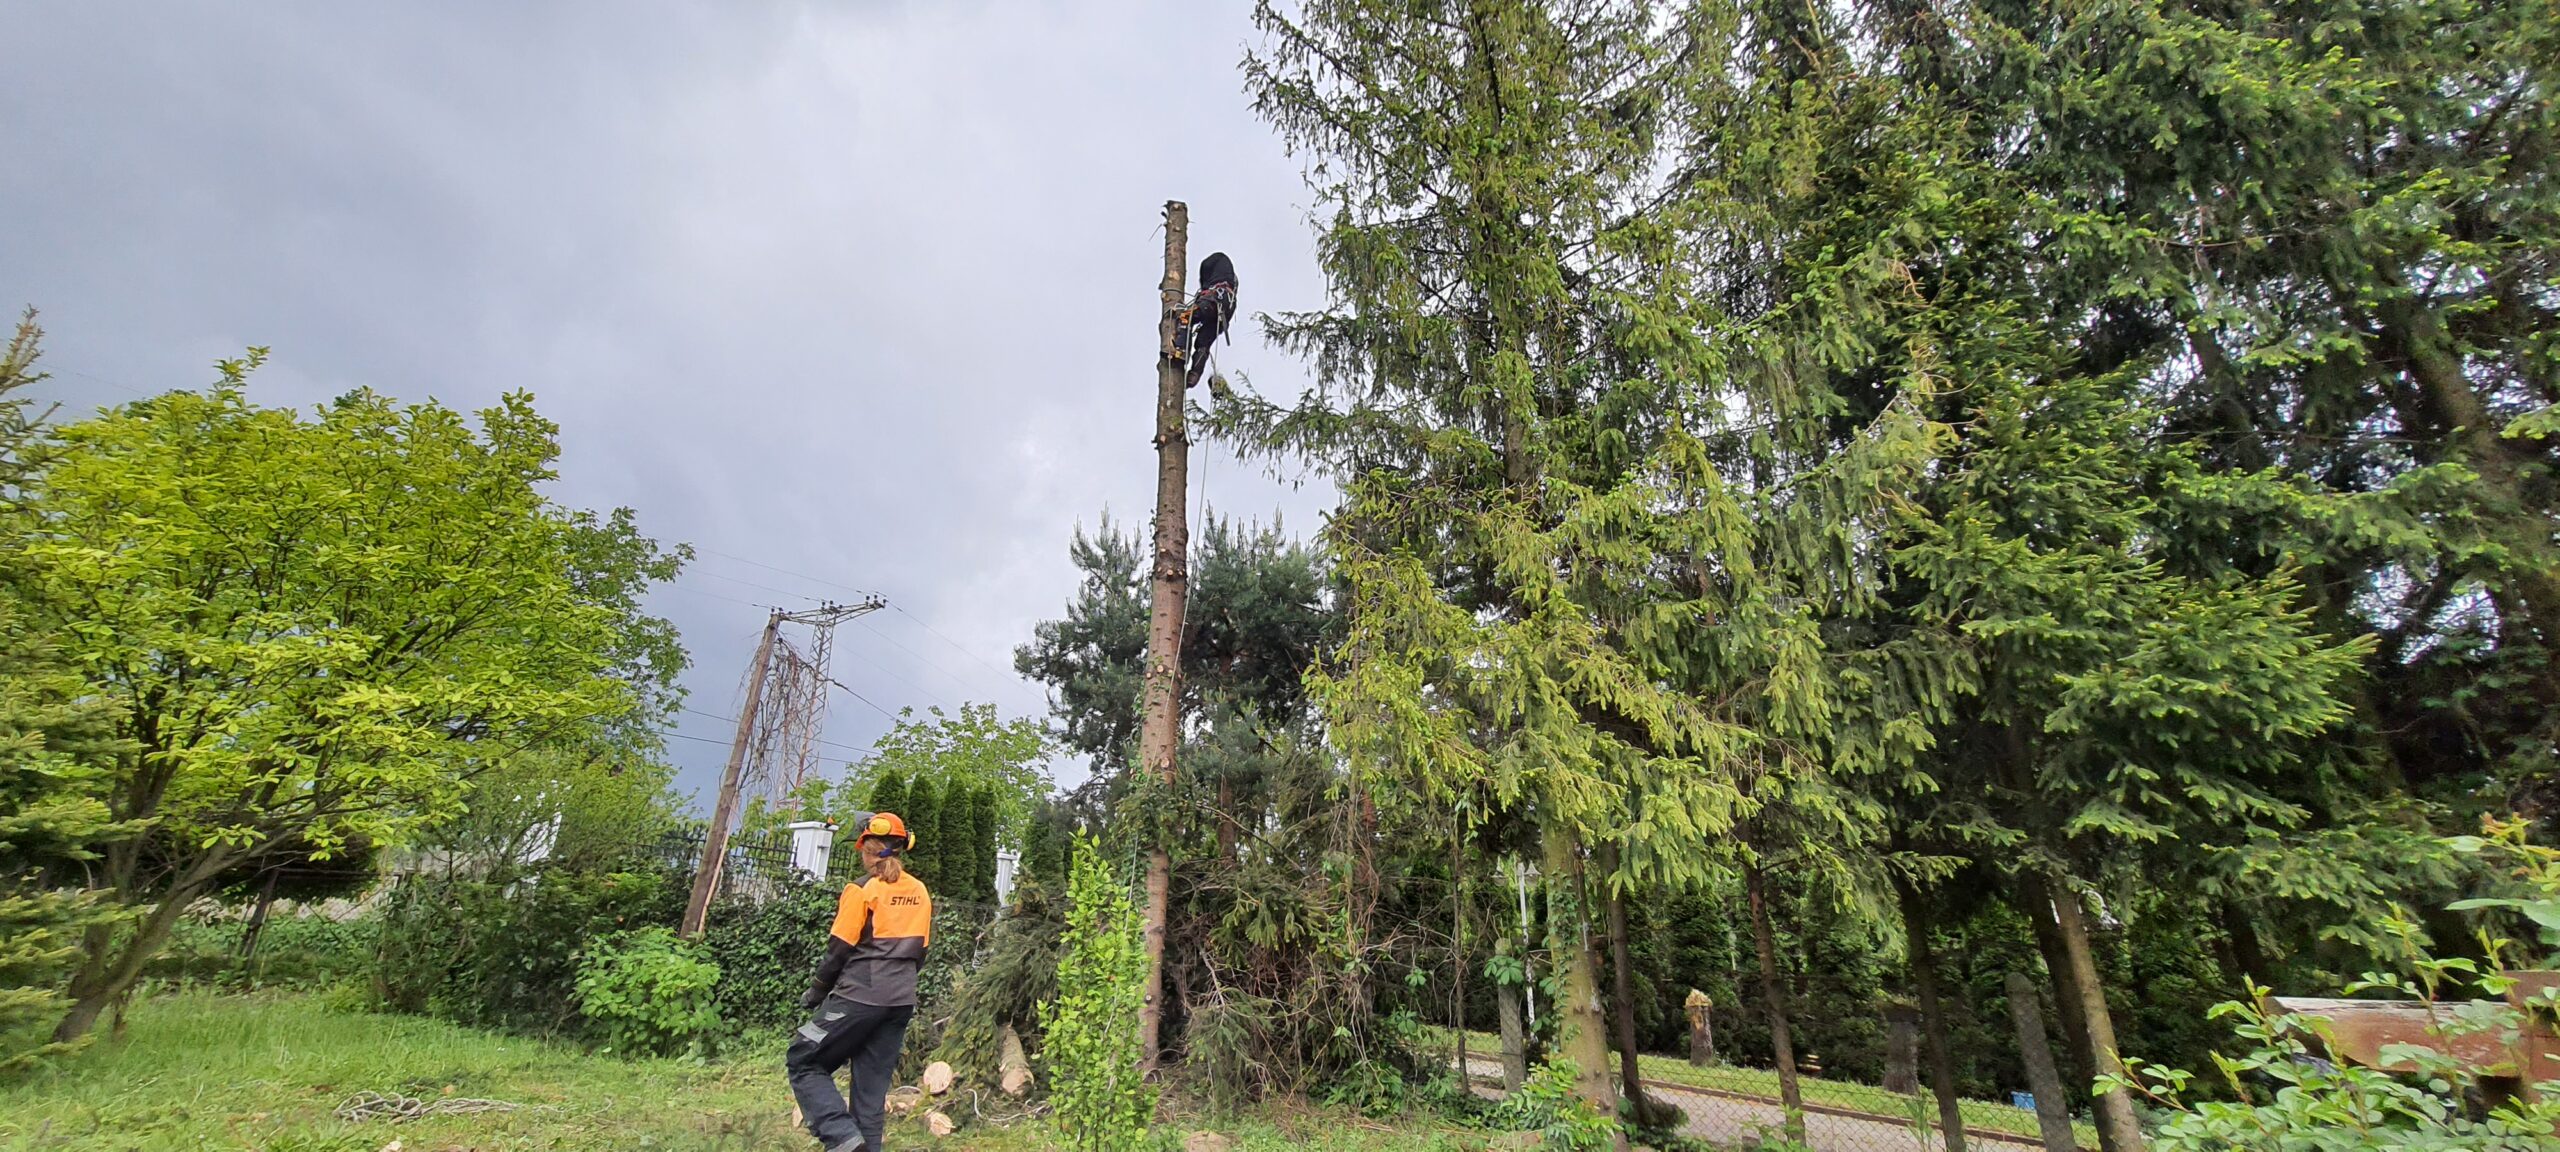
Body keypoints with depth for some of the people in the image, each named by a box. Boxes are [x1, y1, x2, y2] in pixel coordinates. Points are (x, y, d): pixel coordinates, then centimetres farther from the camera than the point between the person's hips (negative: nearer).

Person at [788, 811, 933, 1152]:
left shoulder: (863, 889, -8)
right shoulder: (920, 893, 10)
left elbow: (840, 948, -7)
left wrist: (816, 992, 6)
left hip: (859, 996, -6)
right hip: (901, 1001, 6)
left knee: (803, 1063, 7)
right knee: (872, 1084, 13)